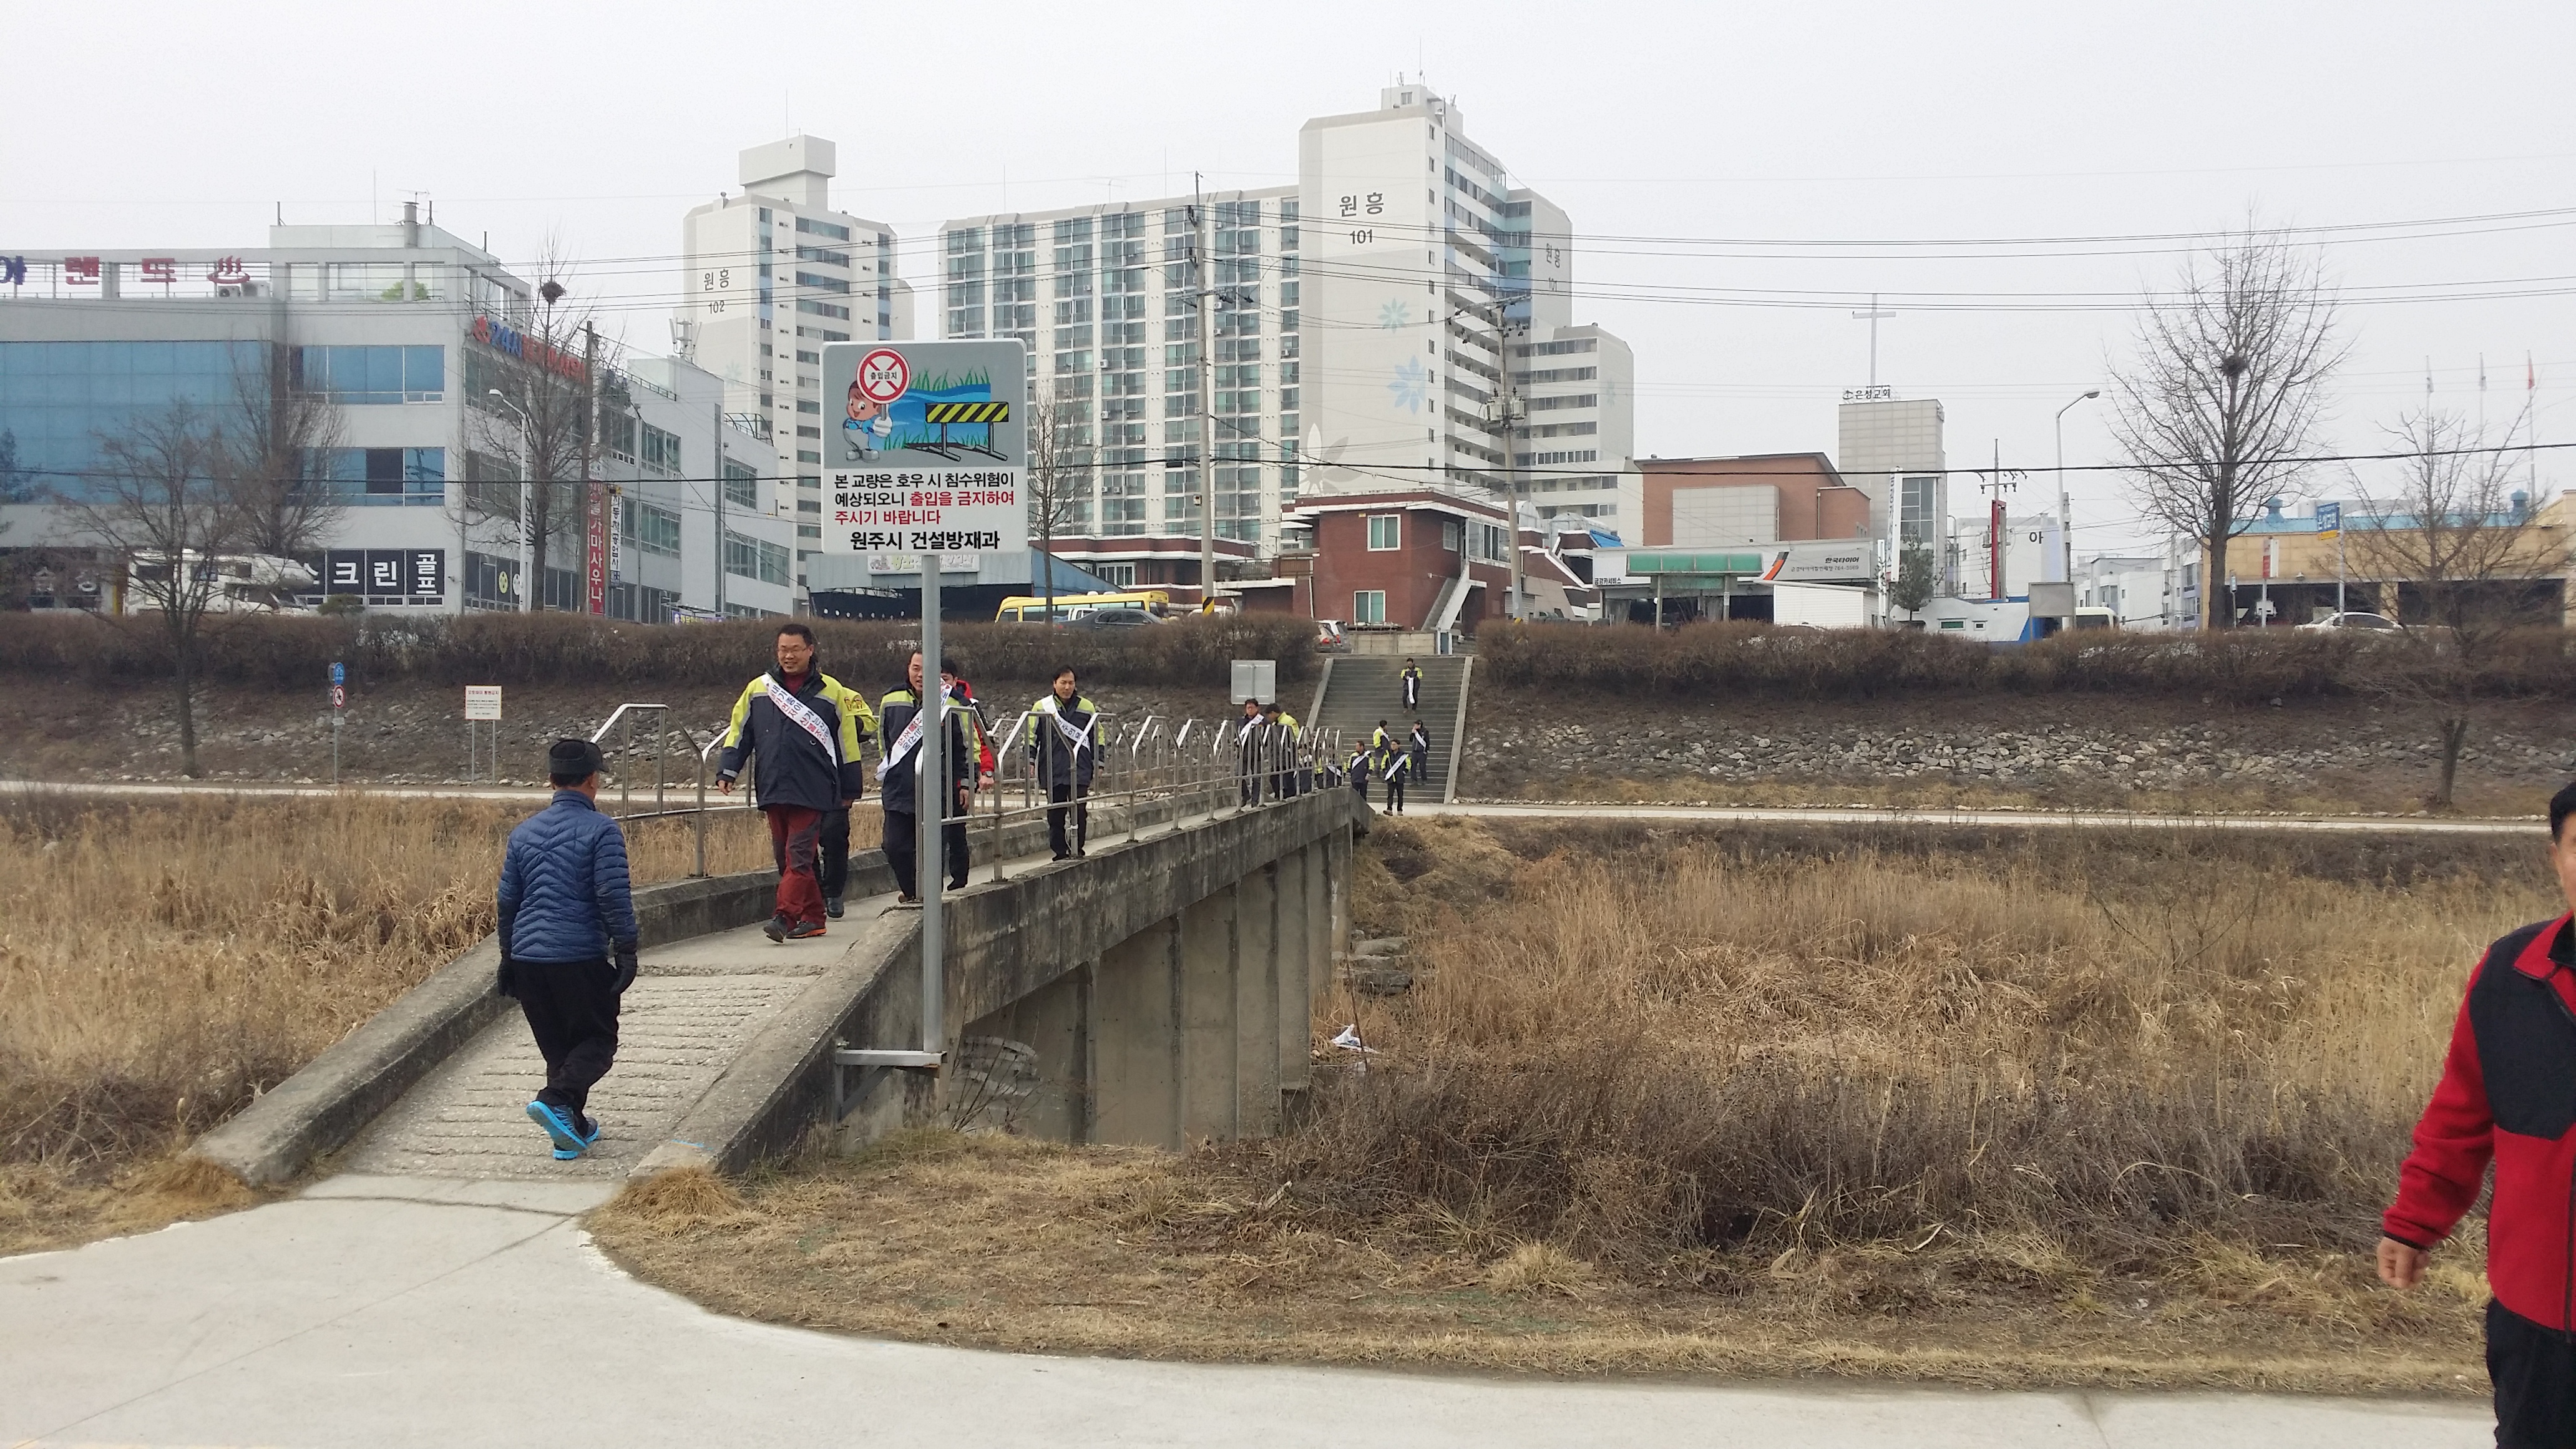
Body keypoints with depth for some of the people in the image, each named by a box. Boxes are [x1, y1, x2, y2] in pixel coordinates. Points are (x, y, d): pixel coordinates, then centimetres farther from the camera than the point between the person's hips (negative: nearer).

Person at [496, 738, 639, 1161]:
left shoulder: (524, 832, 12)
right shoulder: (601, 831, -6)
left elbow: (507, 900, 17)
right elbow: (613, 896, -13)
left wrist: (508, 958, 24)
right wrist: (626, 950, -8)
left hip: (528, 957, 6)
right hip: (581, 957, -6)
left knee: (556, 1046, 16)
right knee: (599, 1040, 5)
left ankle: (573, 1130, 17)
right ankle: (556, 1099, -18)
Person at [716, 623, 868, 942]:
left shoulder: (830, 693, 4)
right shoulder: (758, 689, 10)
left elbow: (847, 743, 9)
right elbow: (738, 732, 15)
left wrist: (850, 789, 10)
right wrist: (727, 771, 4)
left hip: (812, 791, -4)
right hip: (772, 790, 4)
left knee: (799, 855, -13)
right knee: (784, 856, 7)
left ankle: (784, 915, -19)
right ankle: (812, 917, 15)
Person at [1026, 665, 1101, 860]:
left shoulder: (1087, 707, 8)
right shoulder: (1042, 707, 6)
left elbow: (1098, 736, 15)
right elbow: (1031, 736, 9)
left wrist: (1098, 763, 10)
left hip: (1080, 771, 0)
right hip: (1052, 771, 0)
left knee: (1079, 812, -9)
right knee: (1055, 815, 3)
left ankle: (1077, 850, 0)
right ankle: (1060, 853, 9)